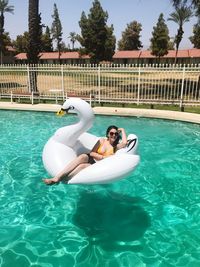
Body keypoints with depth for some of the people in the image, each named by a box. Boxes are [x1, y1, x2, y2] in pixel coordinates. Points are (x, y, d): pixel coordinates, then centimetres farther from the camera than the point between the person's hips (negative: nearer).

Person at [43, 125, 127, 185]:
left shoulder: (116, 146, 11)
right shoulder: (102, 141, 13)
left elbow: (125, 143, -12)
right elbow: (91, 153, 5)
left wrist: (122, 130, 1)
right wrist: (103, 157, -8)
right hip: (91, 160, 2)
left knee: (82, 166, -34)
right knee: (83, 156, -35)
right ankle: (57, 177, -40)